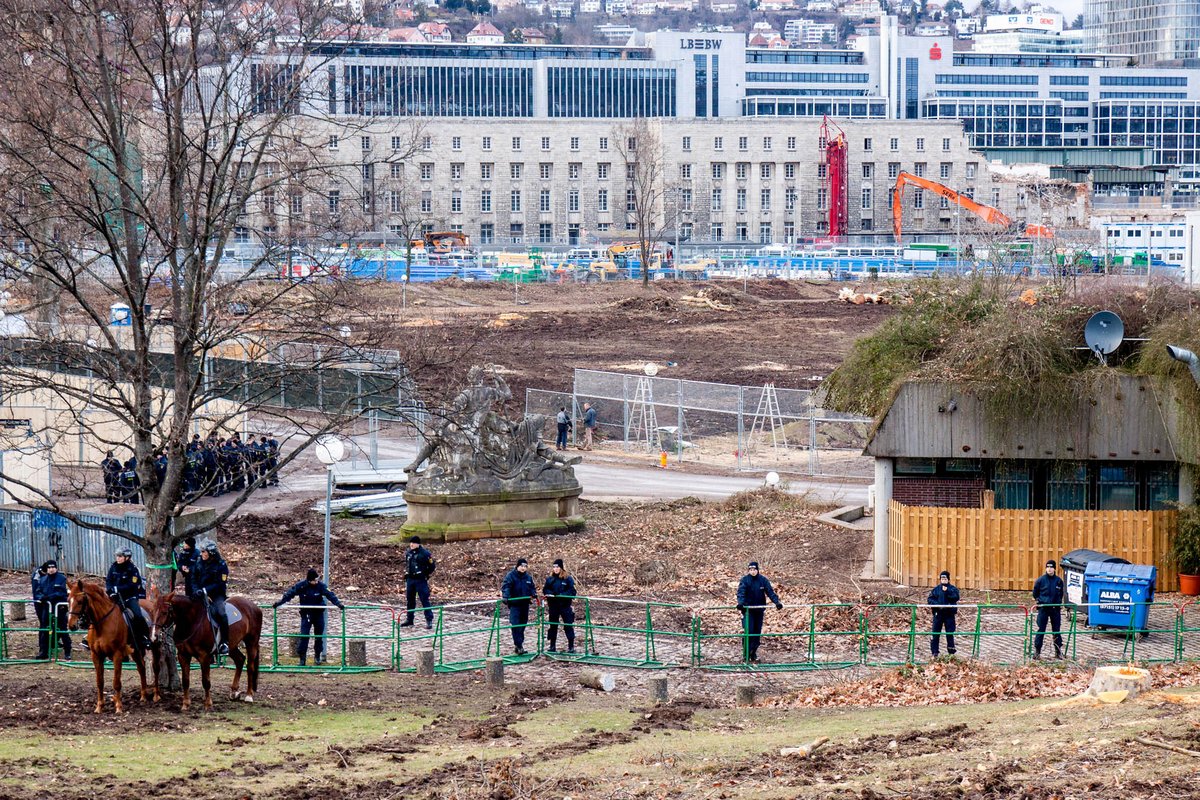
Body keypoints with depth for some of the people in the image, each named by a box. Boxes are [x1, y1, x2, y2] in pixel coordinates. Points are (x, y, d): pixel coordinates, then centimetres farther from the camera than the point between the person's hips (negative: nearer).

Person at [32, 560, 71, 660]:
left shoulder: (62, 578, -6)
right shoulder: (43, 579, 7)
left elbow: (62, 592, -14)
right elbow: (38, 592, 7)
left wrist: (49, 596, -24)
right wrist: (41, 597, -16)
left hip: (59, 606, -4)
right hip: (46, 607, 4)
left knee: (63, 630, 2)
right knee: (44, 630, 6)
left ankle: (67, 653, 9)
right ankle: (43, 652, 13)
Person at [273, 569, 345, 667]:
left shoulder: (320, 586, -12)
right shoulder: (301, 586, -13)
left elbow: (330, 595, -17)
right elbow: (289, 594, -7)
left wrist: (338, 603, -31)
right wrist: (279, 602, -14)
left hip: (319, 614, 1)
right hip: (306, 614, -1)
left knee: (319, 636, 9)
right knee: (303, 636, -9)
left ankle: (317, 656, 25)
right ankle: (302, 658, -3)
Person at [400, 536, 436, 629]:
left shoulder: (425, 554, -9)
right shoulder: (408, 553, 10)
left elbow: (432, 565, -4)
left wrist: (426, 574, -4)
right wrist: (406, 574, 16)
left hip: (421, 580, -7)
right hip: (410, 579, 7)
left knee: (424, 600, -7)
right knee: (410, 600, 12)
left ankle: (429, 620, -5)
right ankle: (409, 620, 22)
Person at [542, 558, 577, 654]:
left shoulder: (568, 579, -4)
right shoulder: (549, 579, 5)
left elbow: (572, 591, -8)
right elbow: (545, 590, 4)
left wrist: (561, 595, -20)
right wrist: (552, 594, -15)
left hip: (565, 606, -3)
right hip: (553, 606, 3)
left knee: (568, 625, -4)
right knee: (553, 626, 9)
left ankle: (571, 646, 1)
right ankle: (552, 646, 18)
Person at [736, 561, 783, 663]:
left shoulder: (763, 580, -1)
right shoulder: (745, 580, -8)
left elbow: (770, 592, -4)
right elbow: (741, 592, -19)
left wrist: (777, 602, -18)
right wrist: (740, 603, -38)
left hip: (759, 609, 3)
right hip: (748, 610, -3)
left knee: (758, 632, 7)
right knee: (749, 631, -11)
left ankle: (754, 652, 17)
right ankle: (747, 653, -4)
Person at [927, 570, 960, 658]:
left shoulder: (953, 589, 4)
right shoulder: (936, 589, 6)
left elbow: (956, 597, -13)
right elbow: (929, 600, 2)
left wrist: (947, 591, -19)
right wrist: (937, 604, -14)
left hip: (949, 614, -1)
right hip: (938, 613, 1)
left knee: (950, 634, 1)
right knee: (936, 633, 1)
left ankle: (951, 652, 9)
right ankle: (934, 652, 7)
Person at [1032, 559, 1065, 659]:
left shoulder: (1058, 581, 4)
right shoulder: (1041, 580, -2)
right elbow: (1035, 593, 10)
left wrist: (1060, 603, 11)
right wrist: (1037, 601, 2)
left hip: (1055, 608, 2)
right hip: (1043, 608, -2)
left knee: (1057, 630, 7)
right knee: (1041, 629, -3)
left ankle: (1058, 651, 15)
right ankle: (1037, 650, 1)